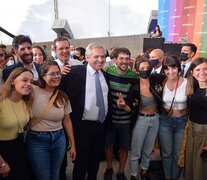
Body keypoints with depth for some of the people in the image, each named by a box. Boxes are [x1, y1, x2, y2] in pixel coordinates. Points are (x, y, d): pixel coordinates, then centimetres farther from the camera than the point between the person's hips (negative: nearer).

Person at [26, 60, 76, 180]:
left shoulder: (63, 97, 1)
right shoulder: (33, 92, -12)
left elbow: (67, 121, 7)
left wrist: (73, 144, 9)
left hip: (59, 139, 4)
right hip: (37, 141, -3)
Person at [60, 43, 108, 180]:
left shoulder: (105, 74, 5)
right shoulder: (76, 72, -12)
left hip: (102, 124, 5)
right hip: (84, 125, -5)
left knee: (96, 159, 22)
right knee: (81, 160, 13)